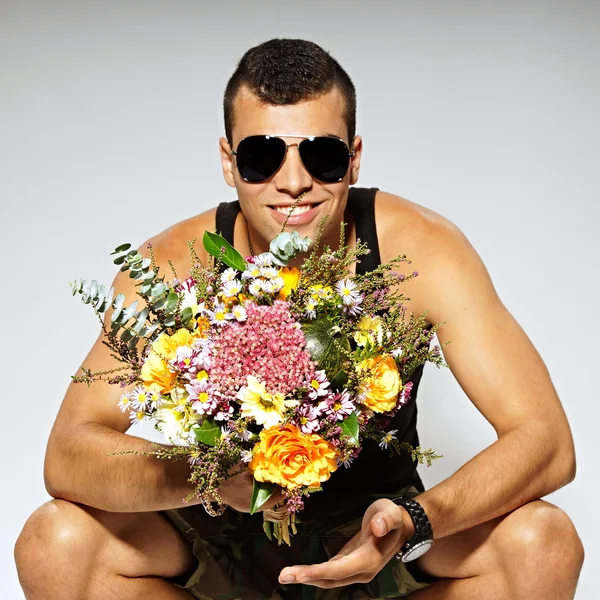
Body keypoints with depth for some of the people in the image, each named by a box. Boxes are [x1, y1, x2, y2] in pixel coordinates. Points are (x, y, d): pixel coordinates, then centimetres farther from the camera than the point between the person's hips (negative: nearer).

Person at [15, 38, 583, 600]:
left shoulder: (419, 248, -21)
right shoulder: (176, 265, -20)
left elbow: (545, 440, -23)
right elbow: (66, 457, -26)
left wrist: (412, 522, -42)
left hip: (373, 534, 0)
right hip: (227, 534, 0)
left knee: (544, 542, -27)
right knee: (54, 543, -25)